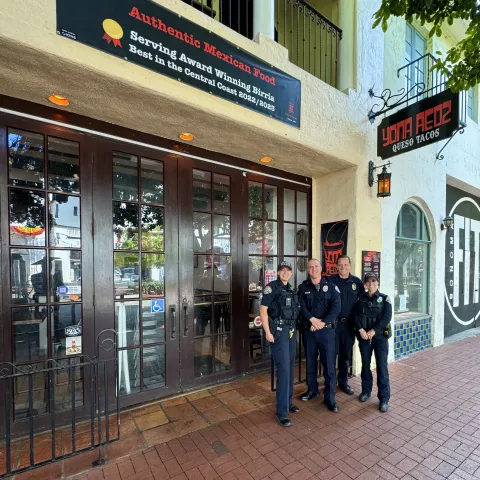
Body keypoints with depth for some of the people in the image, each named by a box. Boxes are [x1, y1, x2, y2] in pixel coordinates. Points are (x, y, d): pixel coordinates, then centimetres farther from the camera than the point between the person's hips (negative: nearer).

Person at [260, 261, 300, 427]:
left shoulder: (290, 289, 12)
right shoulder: (271, 287, -11)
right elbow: (263, 310, -15)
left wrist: (294, 328, 12)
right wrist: (267, 332, -18)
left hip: (291, 330, 7)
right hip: (278, 331, -7)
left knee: (290, 367, 15)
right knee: (283, 369, -6)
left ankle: (288, 401, 31)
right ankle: (282, 411, 5)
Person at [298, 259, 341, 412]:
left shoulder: (330, 286, 1)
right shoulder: (303, 287, 4)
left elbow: (336, 306, -8)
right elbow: (301, 306, -7)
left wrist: (323, 322, -15)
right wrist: (312, 319, -20)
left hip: (327, 329, -2)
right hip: (309, 329, 2)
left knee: (329, 363, 1)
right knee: (310, 360, 13)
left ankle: (330, 397, 14)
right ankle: (312, 389, 31)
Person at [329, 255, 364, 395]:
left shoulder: (357, 282, 2)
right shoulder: (330, 280, -6)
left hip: (349, 323, 3)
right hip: (333, 322, -2)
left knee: (346, 354, 14)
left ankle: (343, 381, 31)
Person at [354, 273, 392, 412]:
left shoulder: (385, 299, 1)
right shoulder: (360, 298, 6)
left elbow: (387, 317, -9)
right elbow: (355, 315, 1)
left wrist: (373, 330, -16)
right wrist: (361, 329, -14)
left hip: (380, 336, -2)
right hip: (364, 336, 2)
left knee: (382, 366, -2)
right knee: (365, 364, 11)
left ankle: (384, 398, 10)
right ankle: (366, 390, 29)